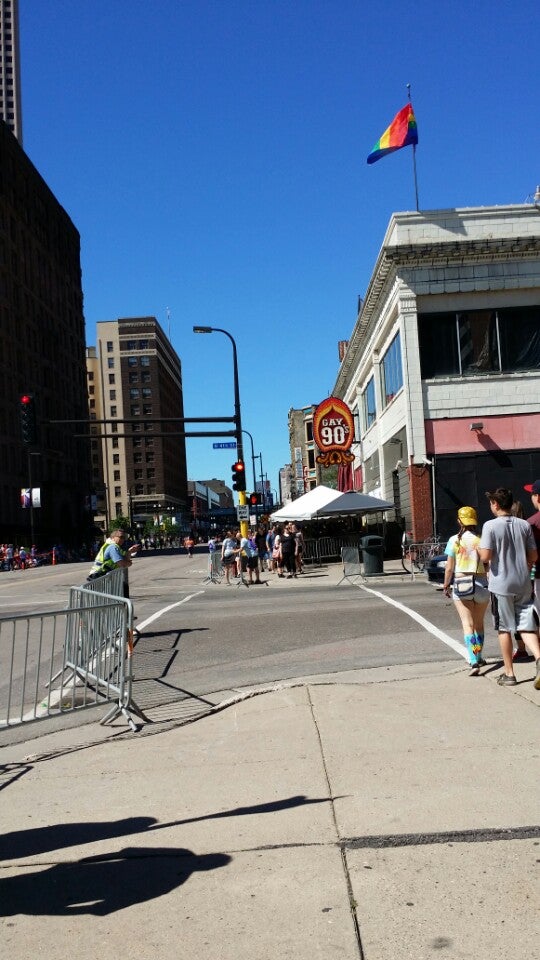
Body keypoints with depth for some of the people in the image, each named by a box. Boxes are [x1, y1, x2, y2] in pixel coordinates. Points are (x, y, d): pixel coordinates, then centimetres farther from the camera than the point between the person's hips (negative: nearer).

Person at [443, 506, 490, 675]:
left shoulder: (454, 540, -5)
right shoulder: (481, 540, -4)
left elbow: (449, 568, -3)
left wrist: (446, 586, 9)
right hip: (481, 584, 2)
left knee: (467, 624, -3)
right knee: (479, 623, 19)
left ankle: (474, 662, -17)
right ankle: (478, 658, 30)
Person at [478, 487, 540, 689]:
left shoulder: (490, 526, -11)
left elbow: (486, 557, -17)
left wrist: (479, 549, 5)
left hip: (501, 584, -4)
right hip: (523, 583, 4)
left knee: (504, 628, 7)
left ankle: (509, 674, 13)